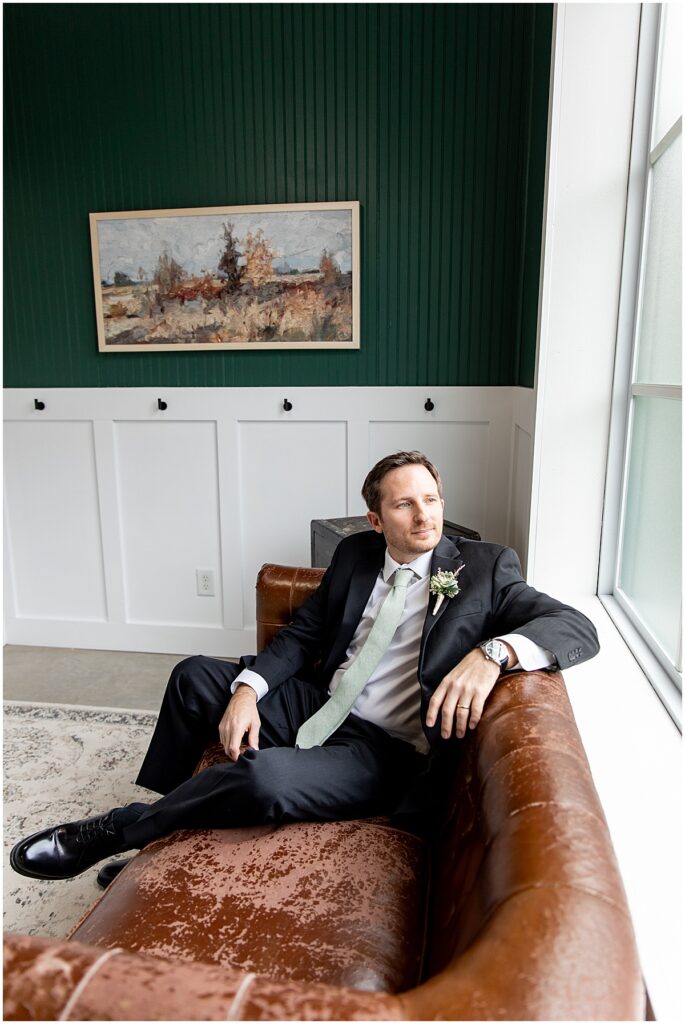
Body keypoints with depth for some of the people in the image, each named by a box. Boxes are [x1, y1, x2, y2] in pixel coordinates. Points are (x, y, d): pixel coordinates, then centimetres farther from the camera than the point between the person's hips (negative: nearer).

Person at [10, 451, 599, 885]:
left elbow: (578, 628, -16)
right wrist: (247, 688, -8)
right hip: (319, 705, 6)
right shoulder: (356, 554, 5)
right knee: (195, 676, 1)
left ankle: (119, 830, -4)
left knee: (265, 776, -32)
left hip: (386, 751, -6)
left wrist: (494, 651, -36)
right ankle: (153, 817, 19)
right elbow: (303, 633, 10)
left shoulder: (485, 568, -8)